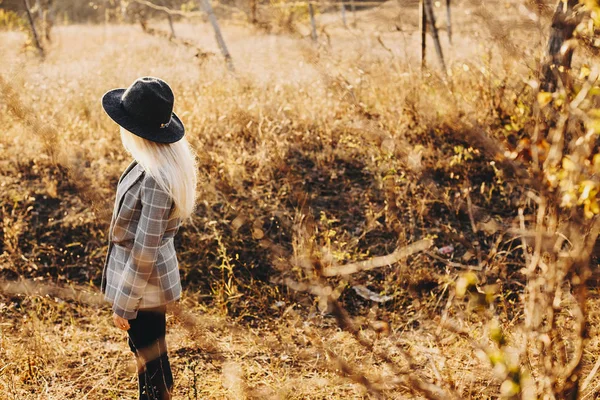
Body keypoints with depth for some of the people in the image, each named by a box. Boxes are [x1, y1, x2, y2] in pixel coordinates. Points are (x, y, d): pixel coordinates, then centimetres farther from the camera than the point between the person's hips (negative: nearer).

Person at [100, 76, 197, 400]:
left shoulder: (156, 180, -32)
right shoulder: (165, 159, -4)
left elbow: (145, 251, -26)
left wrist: (123, 304, -16)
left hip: (144, 281, -9)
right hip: (145, 275, 9)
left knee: (150, 359, 12)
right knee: (143, 349, 26)